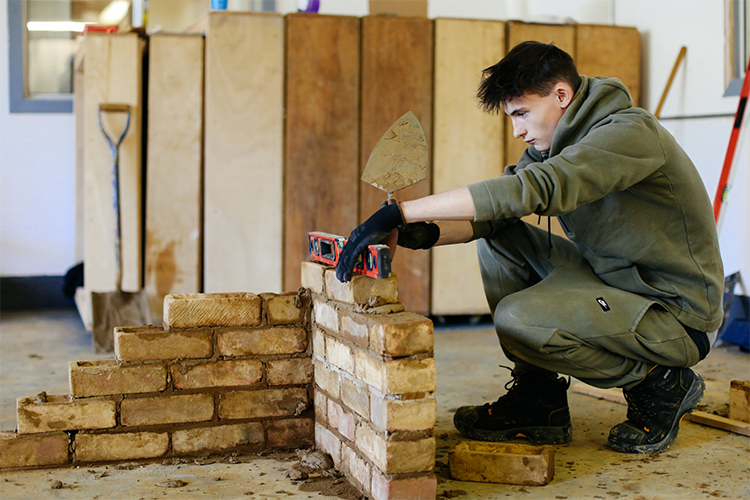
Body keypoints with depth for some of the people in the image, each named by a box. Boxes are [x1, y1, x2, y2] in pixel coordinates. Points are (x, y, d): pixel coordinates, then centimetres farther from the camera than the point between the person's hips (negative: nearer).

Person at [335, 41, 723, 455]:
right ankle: (539, 396, 2)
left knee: (517, 318, -25)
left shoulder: (631, 133, -22)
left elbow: (535, 189, -37)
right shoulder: (550, 144, 6)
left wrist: (402, 211, -39)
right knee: (499, 241, 0)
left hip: (679, 317, -8)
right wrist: (430, 233, -24)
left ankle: (659, 381, -3)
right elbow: (494, 214, -1)